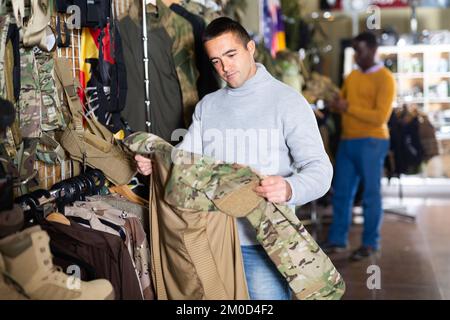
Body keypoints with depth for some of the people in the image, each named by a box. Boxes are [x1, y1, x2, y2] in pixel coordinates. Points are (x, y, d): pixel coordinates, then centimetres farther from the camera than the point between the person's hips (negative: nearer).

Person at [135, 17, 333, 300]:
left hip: (264, 242, -4)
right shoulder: (207, 106, 13)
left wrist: (289, 189, -34)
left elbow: (319, 169, -12)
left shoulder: (288, 101, -4)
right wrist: (155, 163, -11)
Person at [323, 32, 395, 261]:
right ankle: (337, 240, 16)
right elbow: (341, 102, 25)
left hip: (371, 142, -7)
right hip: (347, 141, 7)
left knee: (370, 193, 1)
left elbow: (380, 117, -16)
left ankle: (370, 244, 10)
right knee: (341, 192, 8)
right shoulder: (352, 76, 14)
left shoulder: (385, 79, -8)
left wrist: (348, 108, -17)